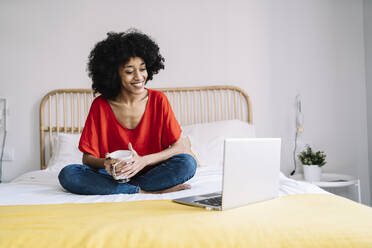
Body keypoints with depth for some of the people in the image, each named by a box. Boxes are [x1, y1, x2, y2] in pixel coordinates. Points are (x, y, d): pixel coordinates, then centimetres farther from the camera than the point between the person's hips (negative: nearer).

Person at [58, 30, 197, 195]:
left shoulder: (158, 100, -3)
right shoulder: (100, 105, -3)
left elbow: (179, 147, -9)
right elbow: (87, 157, -2)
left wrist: (144, 161, -24)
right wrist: (106, 163, -26)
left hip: (150, 172, -1)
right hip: (114, 175, 1)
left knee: (187, 164, -27)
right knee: (68, 175, -24)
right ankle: (146, 192, -25)